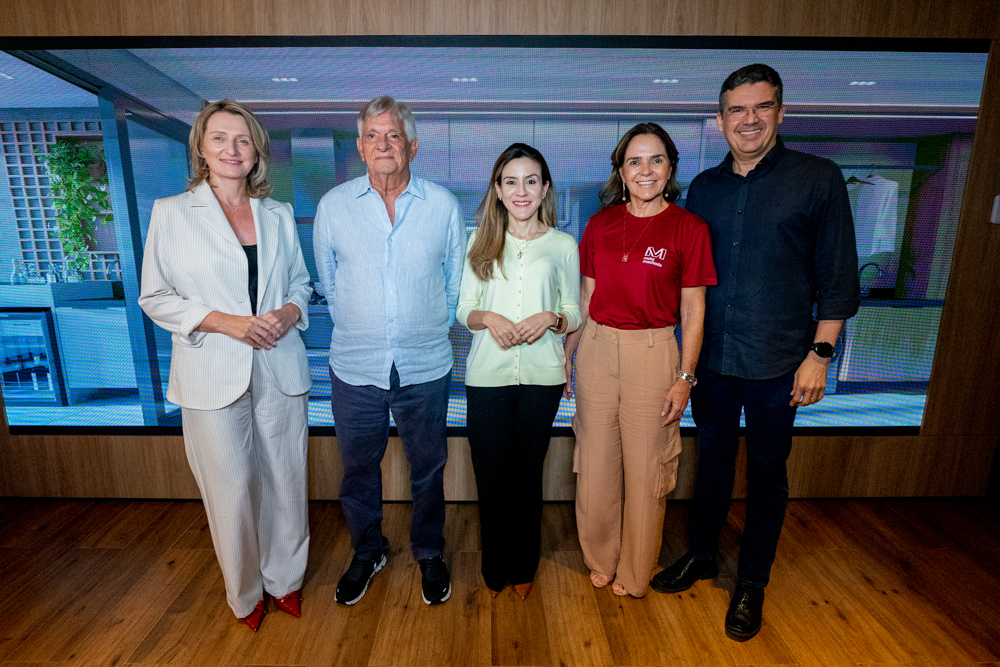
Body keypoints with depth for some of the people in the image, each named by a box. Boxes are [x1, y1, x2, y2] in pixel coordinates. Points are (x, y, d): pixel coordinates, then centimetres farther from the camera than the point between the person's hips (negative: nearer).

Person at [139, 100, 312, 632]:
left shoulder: (280, 215, 10)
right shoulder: (170, 213, 2)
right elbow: (155, 298, 1)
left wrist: (290, 311, -7)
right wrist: (223, 321, -14)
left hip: (281, 371, 3)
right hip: (213, 376, -2)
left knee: (286, 483, 11)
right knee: (232, 492, 7)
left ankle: (284, 580, 37)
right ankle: (245, 593, 34)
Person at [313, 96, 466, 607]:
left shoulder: (443, 206, -1)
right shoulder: (333, 206, 1)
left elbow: (454, 281, 7)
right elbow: (328, 283, 10)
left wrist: (430, 332, 9)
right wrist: (357, 331, 11)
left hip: (425, 368, 0)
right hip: (355, 369, 1)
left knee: (428, 469, 14)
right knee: (358, 469, 16)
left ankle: (429, 553, 39)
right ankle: (366, 552, 42)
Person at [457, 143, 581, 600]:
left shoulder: (563, 245, 5)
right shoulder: (480, 241, 7)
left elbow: (575, 314, 8)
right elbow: (464, 308, 7)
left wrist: (551, 318, -14)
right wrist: (488, 318, -14)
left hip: (542, 374, 0)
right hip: (487, 374, 1)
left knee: (527, 473, 11)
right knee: (491, 474, 8)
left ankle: (523, 567, 34)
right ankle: (495, 567, 32)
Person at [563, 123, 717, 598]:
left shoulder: (688, 228, -4)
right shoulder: (601, 224, 5)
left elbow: (693, 311, -3)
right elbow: (586, 298, 10)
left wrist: (685, 378, -7)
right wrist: (565, 355, 10)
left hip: (653, 354, -2)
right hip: (597, 349, 3)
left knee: (645, 469, 9)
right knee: (595, 464, 12)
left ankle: (634, 573, 34)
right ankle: (600, 559, 37)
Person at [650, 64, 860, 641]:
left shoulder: (819, 178, -3)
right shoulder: (704, 187, 7)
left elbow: (839, 278, -3)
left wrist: (820, 353, -9)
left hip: (778, 365, -3)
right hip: (711, 358, 3)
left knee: (767, 472, 12)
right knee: (713, 460, 17)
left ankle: (753, 582, 32)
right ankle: (702, 556, 38)